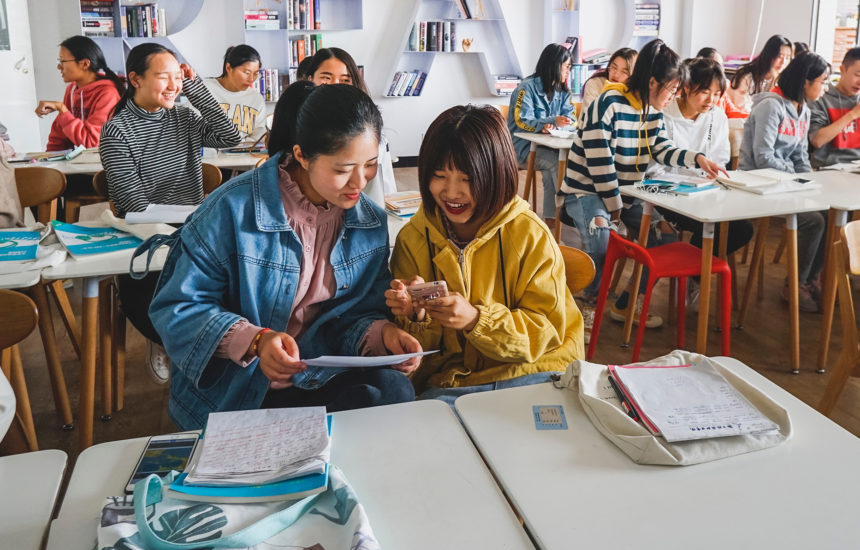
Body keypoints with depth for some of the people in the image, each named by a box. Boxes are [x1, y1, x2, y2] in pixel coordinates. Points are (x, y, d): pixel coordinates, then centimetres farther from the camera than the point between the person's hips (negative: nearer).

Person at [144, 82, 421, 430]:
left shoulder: (371, 223, 2)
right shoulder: (235, 209, -14)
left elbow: (357, 315, 8)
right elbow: (177, 309, -11)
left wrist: (382, 334, -16)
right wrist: (255, 340, -27)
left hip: (317, 383, 5)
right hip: (231, 394, -4)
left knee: (394, 391, -24)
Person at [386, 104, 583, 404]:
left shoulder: (531, 235, -4)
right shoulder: (412, 238, 3)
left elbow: (546, 331, -6)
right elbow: (416, 349, 8)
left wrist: (476, 320, -22)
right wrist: (418, 317, -17)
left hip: (529, 373, 0)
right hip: (448, 382, 0)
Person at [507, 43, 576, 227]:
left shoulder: (563, 91, 13)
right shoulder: (527, 88, -8)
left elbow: (569, 119, 3)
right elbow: (522, 122, -16)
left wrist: (553, 126, -21)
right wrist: (553, 121, -30)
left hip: (549, 145, 5)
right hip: (524, 148, -5)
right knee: (558, 161, -31)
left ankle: (551, 216, -24)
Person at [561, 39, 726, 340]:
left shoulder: (653, 111, 4)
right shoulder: (609, 105, -21)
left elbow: (664, 150, 10)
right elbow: (599, 164, -23)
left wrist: (698, 159, -7)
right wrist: (613, 207, -18)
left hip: (628, 192, 8)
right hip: (587, 191, -8)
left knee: (664, 235, -4)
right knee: (603, 243, -34)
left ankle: (627, 304, 13)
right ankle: (590, 304, -6)